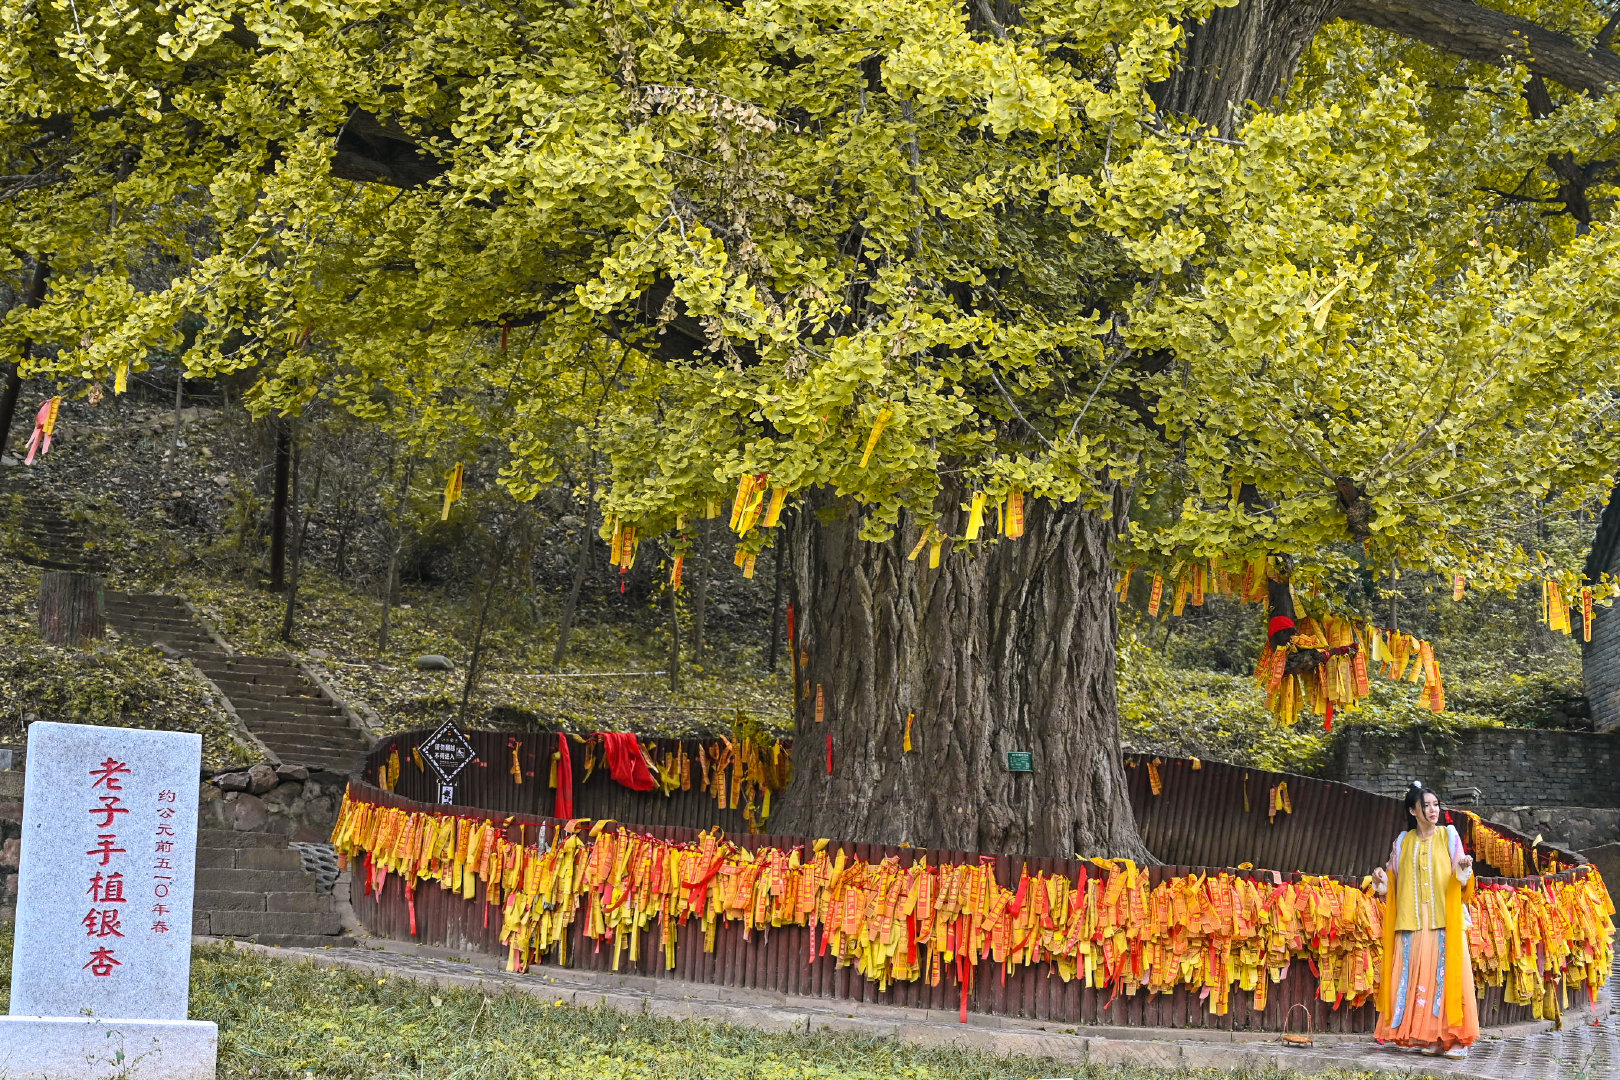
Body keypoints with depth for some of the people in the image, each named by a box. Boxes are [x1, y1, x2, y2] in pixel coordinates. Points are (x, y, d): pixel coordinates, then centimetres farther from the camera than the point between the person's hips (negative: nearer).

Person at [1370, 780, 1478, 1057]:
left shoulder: (1449, 836, 7)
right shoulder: (1403, 842, 13)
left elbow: (1459, 879, 2)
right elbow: (1395, 882, 17)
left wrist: (1463, 874, -20)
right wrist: (1383, 884, -4)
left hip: (1445, 920, -2)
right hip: (1411, 921, 2)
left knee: (1447, 975, -9)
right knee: (1416, 978, -2)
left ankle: (1453, 1038, -8)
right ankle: (1424, 1037, 3)